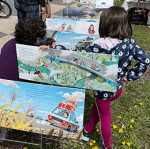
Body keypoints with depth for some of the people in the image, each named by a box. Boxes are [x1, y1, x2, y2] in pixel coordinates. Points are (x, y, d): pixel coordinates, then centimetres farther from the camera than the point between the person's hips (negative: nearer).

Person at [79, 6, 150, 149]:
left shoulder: (96, 46, -26)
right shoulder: (130, 43, -13)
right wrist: (128, 76, -2)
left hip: (103, 90, -5)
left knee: (105, 117, 19)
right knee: (96, 107, 29)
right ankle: (88, 129, 52)